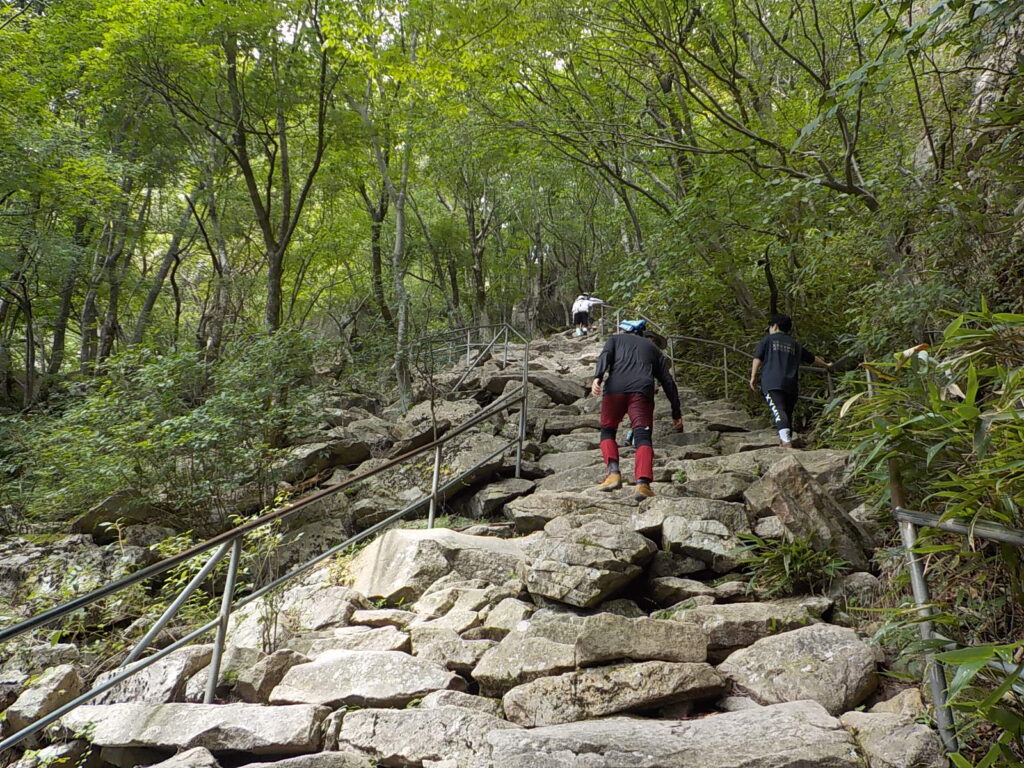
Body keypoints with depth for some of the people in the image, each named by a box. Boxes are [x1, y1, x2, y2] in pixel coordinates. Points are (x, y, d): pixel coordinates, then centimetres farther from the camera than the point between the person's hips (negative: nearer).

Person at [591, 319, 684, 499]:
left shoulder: (615, 339, 28)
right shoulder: (652, 347, 33)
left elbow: (605, 356, 3)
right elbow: (668, 380, 24)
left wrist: (597, 378, -13)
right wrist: (676, 413, 23)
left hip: (615, 388, -1)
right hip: (642, 391, 1)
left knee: (608, 431, 14)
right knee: (643, 437, -4)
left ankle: (613, 472, -8)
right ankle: (643, 482, -24)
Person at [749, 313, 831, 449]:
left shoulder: (767, 340, 11)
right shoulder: (795, 344, 24)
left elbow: (757, 358, -1)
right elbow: (813, 358, 34)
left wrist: (753, 377, 1)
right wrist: (826, 365, 51)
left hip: (772, 383, -5)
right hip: (791, 384, 5)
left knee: (778, 411, -19)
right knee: (788, 413, 15)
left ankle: (786, 441, -38)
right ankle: (784, 442, 16)